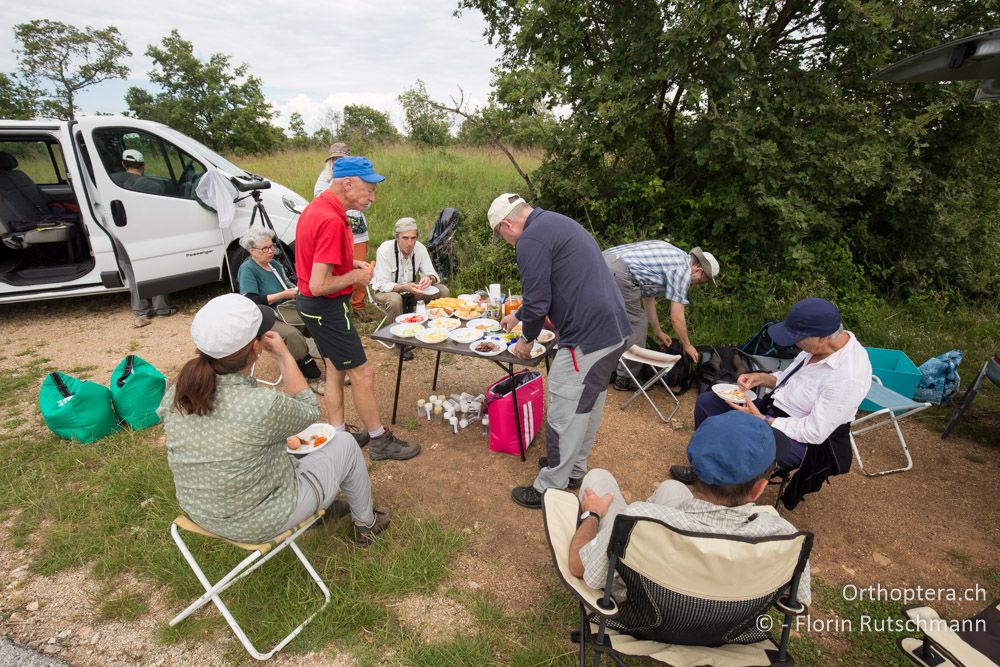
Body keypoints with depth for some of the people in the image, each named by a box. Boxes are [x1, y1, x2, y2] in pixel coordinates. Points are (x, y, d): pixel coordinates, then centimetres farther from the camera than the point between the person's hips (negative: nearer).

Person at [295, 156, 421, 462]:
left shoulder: (317, 207, 6)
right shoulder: (332, 221, -27)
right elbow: (319, 285, -30)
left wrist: (350, 263, 7)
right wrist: (355, 276, -14)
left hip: (311, 304, 10)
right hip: (327, 308, -10)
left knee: (335, 369, 19)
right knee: (363, 373, 2)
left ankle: (337, 434, 32)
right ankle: (380, 441, 17)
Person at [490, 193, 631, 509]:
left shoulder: (531, 239, -14)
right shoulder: (556, 222, 18)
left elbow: (538, 301, -15)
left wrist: (527, 339, 4)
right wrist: (517, 316, 38)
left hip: (588, 338, -10)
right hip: (614, 329, 10)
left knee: (564, 414, 3)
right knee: (589, 403, 22)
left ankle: (549, 488, 18)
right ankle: (574, 468, 40)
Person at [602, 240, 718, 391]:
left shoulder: (673, 257, 27)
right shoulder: (683, 269, 1)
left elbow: (648, 296, 32)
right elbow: (676, 318, 1)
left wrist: (658, 331, 38)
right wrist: (687, 346, 16)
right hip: (619, 272, -9)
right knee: (637, 323, 4)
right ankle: (626, 379, 12)